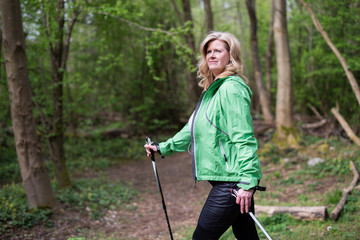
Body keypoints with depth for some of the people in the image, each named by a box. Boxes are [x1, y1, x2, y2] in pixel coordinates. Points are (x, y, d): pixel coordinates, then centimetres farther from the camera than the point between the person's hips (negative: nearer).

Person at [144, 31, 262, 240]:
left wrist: (247, 182, -24)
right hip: (224, 179, 9)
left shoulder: (232, 88, -14)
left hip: (232, 181, -9)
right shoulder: (212, 89, 17)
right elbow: (194, 128, 27)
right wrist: (163, 147, 29)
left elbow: (244, 138, -20)